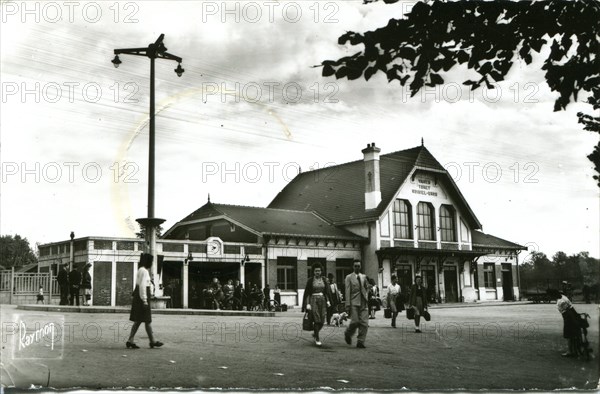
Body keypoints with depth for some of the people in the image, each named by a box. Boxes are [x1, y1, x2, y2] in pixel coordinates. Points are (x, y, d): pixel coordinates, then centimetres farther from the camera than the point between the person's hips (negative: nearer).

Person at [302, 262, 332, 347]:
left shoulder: (323, 279, 8)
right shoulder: (310, 280, -2)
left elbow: (327, 291, 8)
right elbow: (306, 293, -3)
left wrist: (328, 301, -5)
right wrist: (307, 304, -10)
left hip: (322, 300, 4)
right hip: (313, 300, -4)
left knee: (322, 321, 1)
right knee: (316, 320, -11)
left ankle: (315, 333, 28)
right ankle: (317, 339, -2)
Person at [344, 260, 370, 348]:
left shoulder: (364, 277, 15)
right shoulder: (349, 277, 2)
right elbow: (347, 292, -3)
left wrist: (366, 297, 10)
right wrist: (348, 305, -8)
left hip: (363, 303, 4)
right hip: (354, 302, -4)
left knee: (364, 323, -4)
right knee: (355, 321, -12)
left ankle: (360, 342, 4)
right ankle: (348, 334, 18)